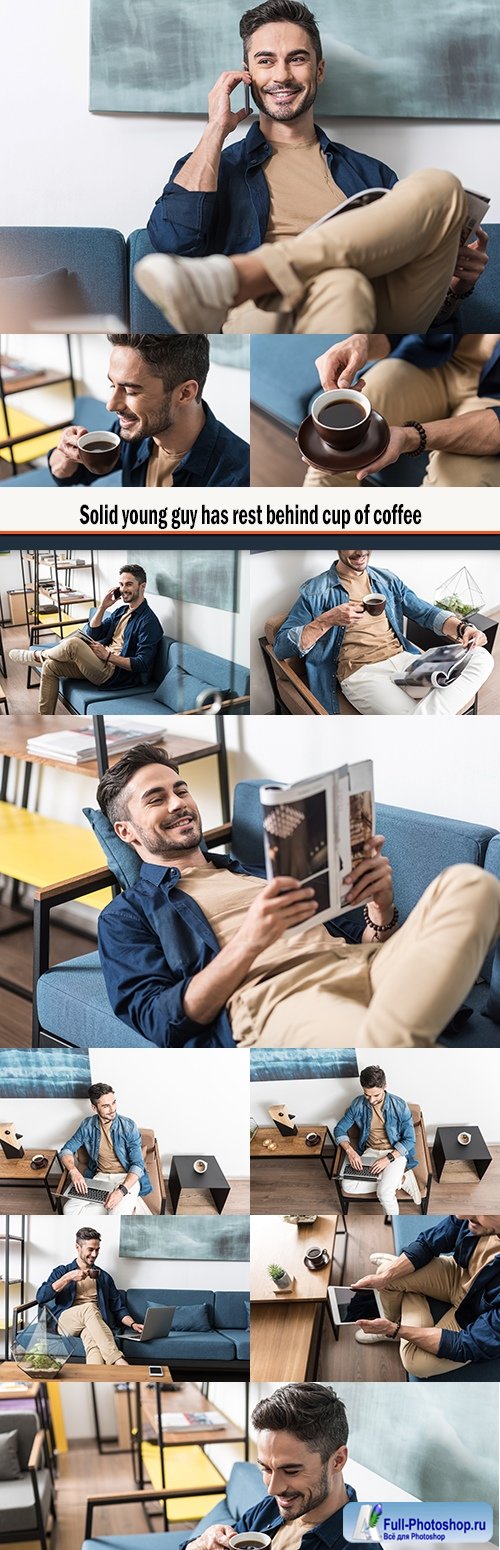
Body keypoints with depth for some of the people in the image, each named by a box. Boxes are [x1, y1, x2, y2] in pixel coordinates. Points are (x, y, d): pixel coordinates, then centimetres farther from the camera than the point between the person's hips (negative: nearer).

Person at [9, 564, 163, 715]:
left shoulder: (148, 621, -13)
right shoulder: (121, 611, 17)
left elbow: (142, 664, -20)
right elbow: (92, 634, 13)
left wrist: (107, 656, -21)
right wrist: (103, 607, 2)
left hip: (116, 673, -9)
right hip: (100, 663, 9)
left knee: (72, 644, -29)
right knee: (50, 665, -3)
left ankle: (38, 655, 3)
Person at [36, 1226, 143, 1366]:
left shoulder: (103, 1277, 24)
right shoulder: (62, 1271, 17)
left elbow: (118, 1307, 19)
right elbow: (41, 1296, 1)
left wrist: (132, 1324, -1)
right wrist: (68, 1278, -6)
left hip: (93, 1321, 2)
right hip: (65, 1321, -2)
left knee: (93, 1341, -38)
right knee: (89, 1308, -37)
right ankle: (117, 1360, -50)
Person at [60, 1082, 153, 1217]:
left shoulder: (128, 1126, -12)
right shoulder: (88, 1125, -2)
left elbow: (138, 1165, -14)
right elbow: (66, 1150, 3)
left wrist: (122, 1190, -31)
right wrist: (74, 1171, -20)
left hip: (127, 1178, -5)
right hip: (100, 1178, 5)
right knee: (69, 1211, -19)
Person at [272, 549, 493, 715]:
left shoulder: (387, 580, 18)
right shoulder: (315, 591, 3)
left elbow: (425, 612, 14)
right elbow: (281, 646, -2)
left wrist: (462, 627, -8)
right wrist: (327, 620, -15)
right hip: (359, 673, -7)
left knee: (481, 657, -21)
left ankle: (426, 713, -36)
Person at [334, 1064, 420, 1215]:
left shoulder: (400, 1106, -16)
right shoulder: (358, 1105, -8)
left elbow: (409, 1140, -11)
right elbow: (340, 1129, 0)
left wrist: (388, 1158, -24)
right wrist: (350, 1151, -19)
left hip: (395, 1153, -4)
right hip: (370, 1152, 4)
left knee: (384, 1193, -30)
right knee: (348, 1186, -20)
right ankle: (399, 1179, -7)